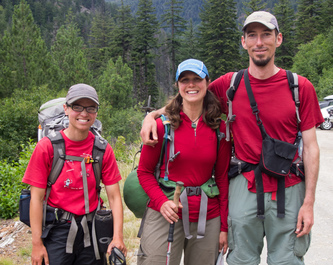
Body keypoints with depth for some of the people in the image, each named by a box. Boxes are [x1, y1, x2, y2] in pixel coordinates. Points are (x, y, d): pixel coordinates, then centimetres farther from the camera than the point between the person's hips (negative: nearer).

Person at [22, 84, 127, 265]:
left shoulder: (103, 149, -1)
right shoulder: (47, 147, -8)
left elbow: (114, 196, -2)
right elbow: (36, 198, -7)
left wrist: (117, 237, -11)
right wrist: (37, 243, -10)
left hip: (91, 230, 3)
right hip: (57, 230, -2)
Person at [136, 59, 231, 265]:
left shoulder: (219, 129, 2)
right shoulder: (163, 125, -4)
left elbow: (222, 178, 6)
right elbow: (144, 172, 1)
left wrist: (224, 226, 4)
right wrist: (161, 201, -16)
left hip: (207, 218, 2)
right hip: (165, 215, -2)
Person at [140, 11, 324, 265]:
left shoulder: (300, 87, -3)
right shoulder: (229, 84, 0)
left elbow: (311, 147, -2)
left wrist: (309, 202, -5)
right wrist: (152, 115, -3)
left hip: (288, 189, -1)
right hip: (244, 185, 1)